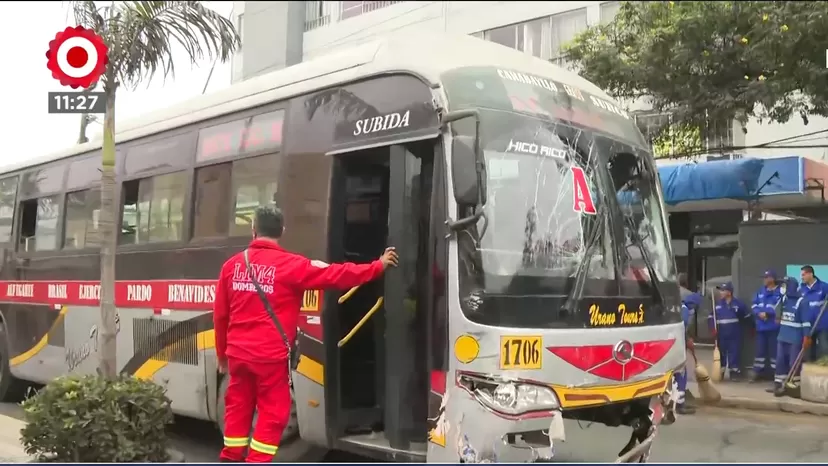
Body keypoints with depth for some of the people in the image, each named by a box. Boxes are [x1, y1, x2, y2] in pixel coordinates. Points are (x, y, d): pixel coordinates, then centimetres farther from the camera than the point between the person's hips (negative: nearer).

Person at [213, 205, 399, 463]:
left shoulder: (232, 265, 4)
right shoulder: (291, 265, -10)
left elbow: (220, 314, 10)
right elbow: (336, 275, -12)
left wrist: (221, 352, 22)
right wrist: (378, 266, -1)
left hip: (238, 353, 5)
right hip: (271, 355, -5)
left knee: (238, 408, 16)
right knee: (272, 413, 6)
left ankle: (231, 458, 23)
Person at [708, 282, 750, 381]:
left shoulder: (738, 303, -5)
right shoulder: (718, 304, 3)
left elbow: (747, 316, 4)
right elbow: (710, 317, 7)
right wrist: (713, 328, -5)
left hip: (734, 335, -2)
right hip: (721, 335, 3)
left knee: (734, 354, 0)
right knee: (721, 354, 9)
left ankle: (735, 373, 9)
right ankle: (719, 373, 18)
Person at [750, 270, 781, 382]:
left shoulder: (780, 293, -9)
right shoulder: (760, 291, 12)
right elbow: (754, 306, 9)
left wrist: (766, 313, -14)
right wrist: (760, 313, -10)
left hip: (774, 327, -6)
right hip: (761, 326, 6)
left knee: (774, 349, 0)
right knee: (760, 349, 10)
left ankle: (775, 371, 8)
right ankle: (757, 372, 17)